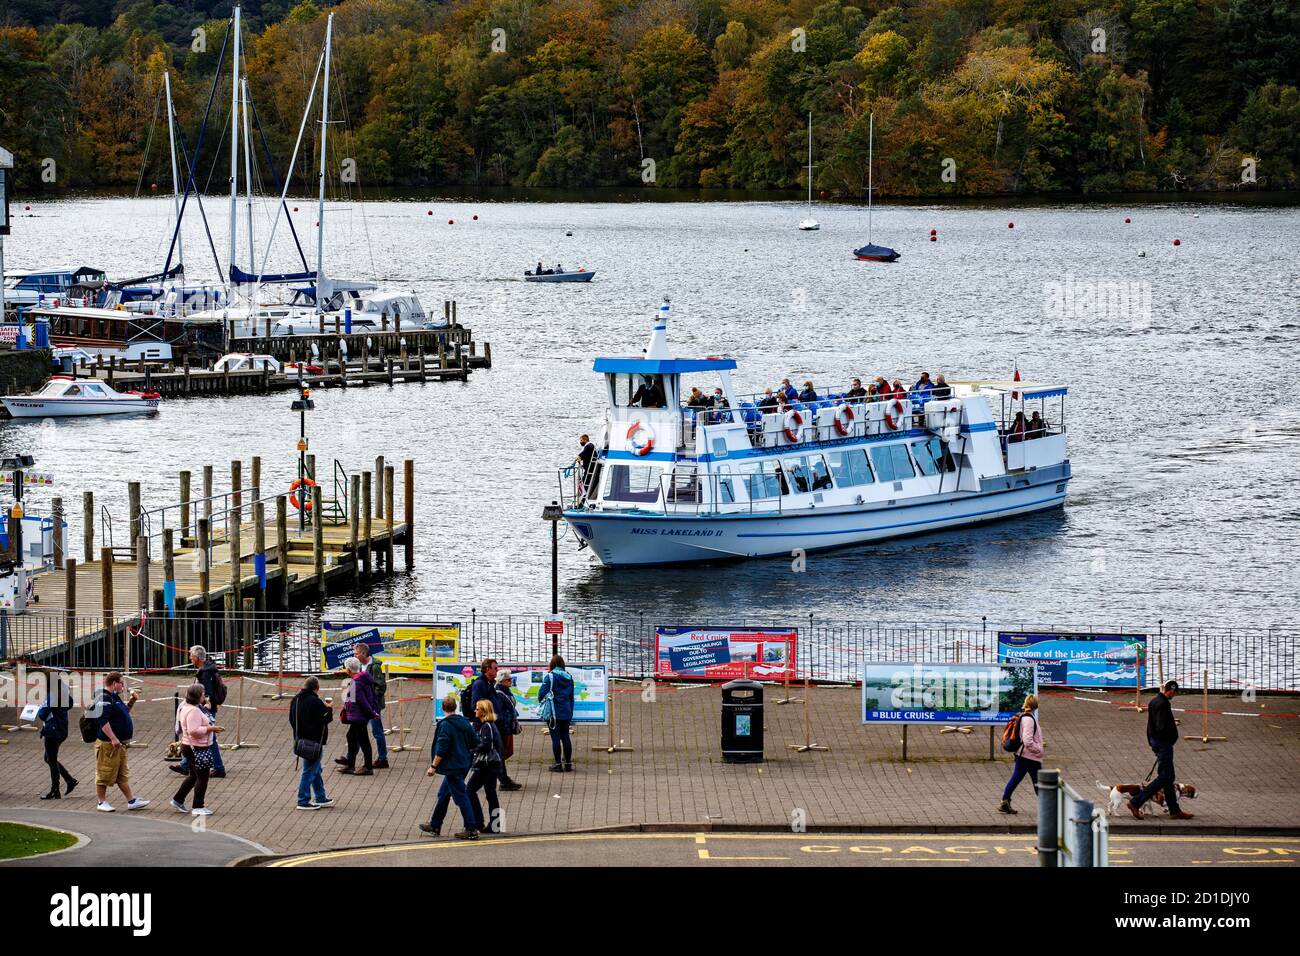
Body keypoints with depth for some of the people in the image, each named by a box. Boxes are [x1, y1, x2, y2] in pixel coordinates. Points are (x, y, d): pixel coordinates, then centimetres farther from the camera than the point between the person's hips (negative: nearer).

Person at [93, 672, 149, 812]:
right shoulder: (104, 698, -18)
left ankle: (132, 801, 18)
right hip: (107, 744, -11)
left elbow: (124, 711, 32)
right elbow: (103, 721, -27)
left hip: (119, 744, 11)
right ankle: (101, 802, 9)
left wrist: (132, 701, 16)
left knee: (122, 775, 14)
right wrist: (113, 739, -30)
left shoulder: (114, 697, 15)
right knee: (105, 774, 0)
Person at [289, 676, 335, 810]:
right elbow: (325, 719, -20)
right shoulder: (315, 702, -20)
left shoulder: (295, 700, 8)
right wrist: (329, 710, -2)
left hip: (300, 739, 9)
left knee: (316, 770, 20)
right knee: (310, 771, -3)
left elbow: (291, 719, 14)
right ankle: (303, 801, -1)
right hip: (314, 741, -9)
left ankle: (321, 798, 28)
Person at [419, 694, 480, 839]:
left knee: (461, 797, -5)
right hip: (464, 765, 8)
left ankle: (471, 830, -6)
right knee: (443, 794, 20)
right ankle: (435, 825, 29)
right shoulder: (465, 723, 5)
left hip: (452, 766, -8)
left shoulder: (445, 725, -16)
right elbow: (475, 743, 11)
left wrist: (433, 766, -16)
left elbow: (441, 749, -21)